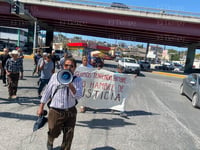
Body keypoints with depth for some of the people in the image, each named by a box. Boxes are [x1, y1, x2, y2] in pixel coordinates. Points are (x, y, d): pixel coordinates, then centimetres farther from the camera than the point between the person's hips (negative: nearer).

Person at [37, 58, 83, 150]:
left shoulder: (78, 80, -3)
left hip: (70, 112, 0)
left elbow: (78, 96, -13)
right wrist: (41, 107, 7)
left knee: (68, 137, 9)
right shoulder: (55, 76, -1)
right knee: (53, 133, 18)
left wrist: (70, 85, -25)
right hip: (55, 111, 0)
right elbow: (47, 92, 5)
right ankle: (50, 142, 54)